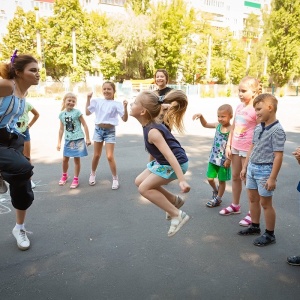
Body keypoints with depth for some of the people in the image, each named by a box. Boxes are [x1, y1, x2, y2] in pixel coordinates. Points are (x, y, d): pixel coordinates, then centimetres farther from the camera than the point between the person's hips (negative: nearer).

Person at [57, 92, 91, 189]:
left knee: (77, 159, 3)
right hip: (68, 140, 4)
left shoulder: (77, 112, -9)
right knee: (65, 159, 12)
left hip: (78, 139, -4)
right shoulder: (62, 114, 4)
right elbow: (61, 129, 10)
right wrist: (59, 142, 10)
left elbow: (85, 125, -6)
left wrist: (88, 139, -8)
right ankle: (64, 175, 37)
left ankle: (76, 179, 18)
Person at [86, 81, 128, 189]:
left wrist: (125, 107, -24)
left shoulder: (116, 104, -6)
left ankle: (115, 178, 11)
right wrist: (88, 99, 5)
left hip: (110, 131, -3)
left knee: (110, 156, -6)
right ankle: (92, 174, 34)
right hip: (98, 129, 3)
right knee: (96, 155, 11)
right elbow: (87, 113, 10)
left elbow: (125, 119, -10)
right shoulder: (97, 101, 4)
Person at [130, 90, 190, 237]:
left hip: (176, 163, -10)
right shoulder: (149, 125, -2)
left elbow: (170, 155, -36)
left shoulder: (152, 132, -29)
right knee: (140, 181, 12)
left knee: (144, 188, -12)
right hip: (164, 162, 10)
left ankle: (177, 215, -4)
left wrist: (182, 180, -41)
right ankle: (175, 200, 24)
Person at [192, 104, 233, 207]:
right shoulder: (218, 125, 1)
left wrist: (229, 159, -19)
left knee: (222, 180, 12)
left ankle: (218, 198, 28)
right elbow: (205, 124, 16)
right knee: (210, 178, 11)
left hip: (224, 160, -6)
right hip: (213, 158, 6)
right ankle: (216, 191, 40)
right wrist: (201, 116, -1)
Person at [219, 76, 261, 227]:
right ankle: (235, 205, 34)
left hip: (248, 150, -7)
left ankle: (252, 212, 16)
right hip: (235, 147, 7)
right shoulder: (239, 107, 6)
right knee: (235, 177, 17)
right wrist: (228, 146, 8)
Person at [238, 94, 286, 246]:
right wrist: (245, 167, 15)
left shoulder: (277, 130, -17)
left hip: (265, 170, -8)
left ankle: (269, 234, 21)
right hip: (252, 168, 8)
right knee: (252, 199, 18)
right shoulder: (258, 127, 7)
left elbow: (278, 156, -18)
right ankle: (254, 226, 36)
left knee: (265, 203, 4)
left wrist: (272, 178, -19)